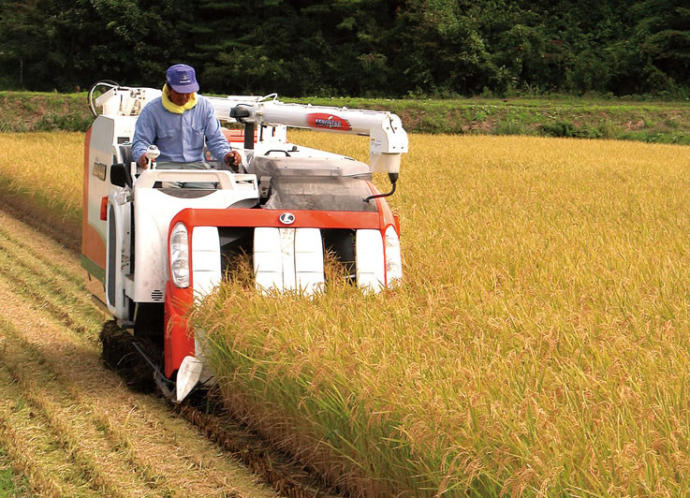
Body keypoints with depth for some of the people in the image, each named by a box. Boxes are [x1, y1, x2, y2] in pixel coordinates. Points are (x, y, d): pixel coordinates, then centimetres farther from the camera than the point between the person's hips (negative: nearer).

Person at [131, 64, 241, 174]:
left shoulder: (205, 106, 8)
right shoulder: (151, 110, 1)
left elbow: (216, 140, 11)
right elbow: (140, 141, 3)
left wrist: (226, 155, -12)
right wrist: (141, 156, -22)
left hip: (196, 164, 3)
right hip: (164, 165, -3)